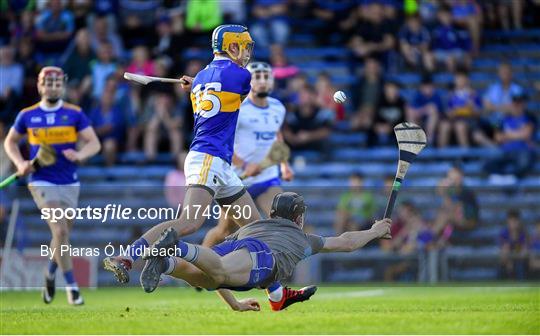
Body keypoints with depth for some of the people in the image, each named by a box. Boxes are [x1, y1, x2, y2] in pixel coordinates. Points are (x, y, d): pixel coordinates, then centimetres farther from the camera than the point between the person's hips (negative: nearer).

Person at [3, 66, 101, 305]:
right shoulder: (27, 116, 1)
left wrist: (79, 155, -25)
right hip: (42, 182, -2)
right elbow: (10, 142, 15)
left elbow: (94, 143, -4)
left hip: (69, 184, 2)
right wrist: (20, 163, -3)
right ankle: (71, 287, -12)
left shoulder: (75, 114, 0)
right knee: (60, 231, -18)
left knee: (62, 235, 12)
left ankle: (51, 274, 40)